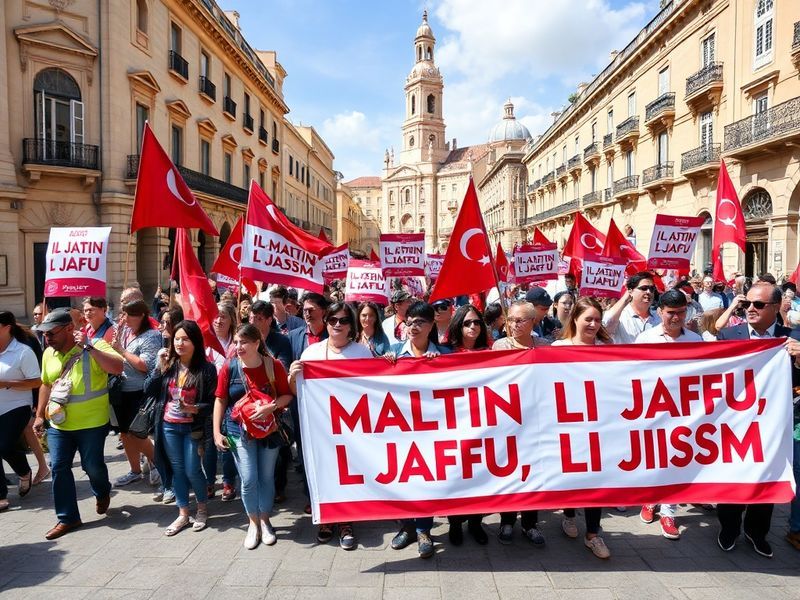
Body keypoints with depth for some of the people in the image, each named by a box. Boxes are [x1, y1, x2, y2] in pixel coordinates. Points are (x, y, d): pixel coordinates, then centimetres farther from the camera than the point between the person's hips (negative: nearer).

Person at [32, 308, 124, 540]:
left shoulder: (95, 347, -13)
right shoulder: (49, 353, 6)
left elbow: (118, 368, -30)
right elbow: (46, 385, 19)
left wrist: (88, 347, -30)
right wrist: (39, 415, 16)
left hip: (92, 424, -5)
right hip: (58, 425, 5)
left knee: (92, 465, 4)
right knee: (59, 468, 5)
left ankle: (102, 492, 37)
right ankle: (68, 517, 18)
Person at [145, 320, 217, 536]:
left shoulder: (206, 369, -11)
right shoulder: (169, 365, 0)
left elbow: (212, 403, -9)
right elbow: (148, 390, -5)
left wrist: (193, 409, -25)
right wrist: (160, 366, -13)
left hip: (192, 428, -3)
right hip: (169, 427, 4)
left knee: (192, 470, 1)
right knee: (177, 470, 12)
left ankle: (202, 508, 27)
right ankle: (183, 514, 26)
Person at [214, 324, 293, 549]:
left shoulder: (274, 366, -11)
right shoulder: (229, 367, -8)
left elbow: (287, 395, -5)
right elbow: (220, 400, -1)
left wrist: (271, 407, -24)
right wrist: (217, 432, -3)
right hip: (240, 430, 0)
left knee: (267, 478, 10)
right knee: (248, 479, -2)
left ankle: (265, 520, 30)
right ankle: (253, 523, 21)